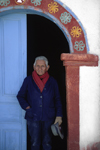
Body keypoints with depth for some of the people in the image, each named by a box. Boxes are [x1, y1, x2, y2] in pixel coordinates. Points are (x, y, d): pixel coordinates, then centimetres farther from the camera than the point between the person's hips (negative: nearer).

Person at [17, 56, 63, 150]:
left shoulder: (52, 81, 4)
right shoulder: (28, 80, 2)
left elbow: (57, 100, 7)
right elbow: (20, 96, 10)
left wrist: (59, 115, 0)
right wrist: (26, 106, -5)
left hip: (48, 118, 1)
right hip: (33, 117, 0)